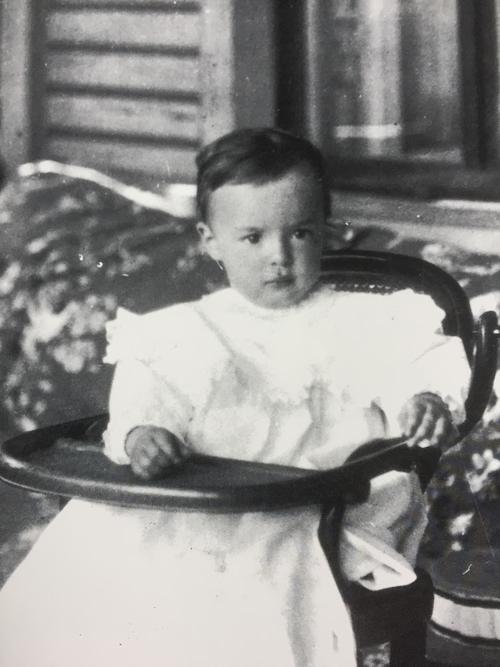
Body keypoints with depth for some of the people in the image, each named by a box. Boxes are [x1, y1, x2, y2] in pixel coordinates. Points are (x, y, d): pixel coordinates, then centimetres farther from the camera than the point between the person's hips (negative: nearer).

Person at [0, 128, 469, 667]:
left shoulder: (360, 323, 16)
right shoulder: (187, 331, 17)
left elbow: (420, 359, 7)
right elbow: (150, 387, 5)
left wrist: (428, 399, -17)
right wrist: (140, 430, -18)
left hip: (312, 517, -1)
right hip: (193, 516, 2)